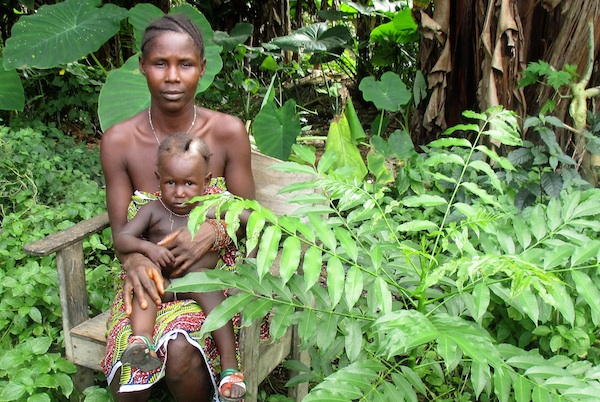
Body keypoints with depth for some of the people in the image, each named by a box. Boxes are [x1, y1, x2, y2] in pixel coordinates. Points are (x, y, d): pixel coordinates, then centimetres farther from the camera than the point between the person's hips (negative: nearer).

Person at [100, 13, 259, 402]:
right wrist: (134, 260, -24)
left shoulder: (228, 132, -9)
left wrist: (212, 233, -23)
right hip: (149, 277, 1)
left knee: (181, 351, -30)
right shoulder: (119, 141, -6)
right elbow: (121, 229, -1)